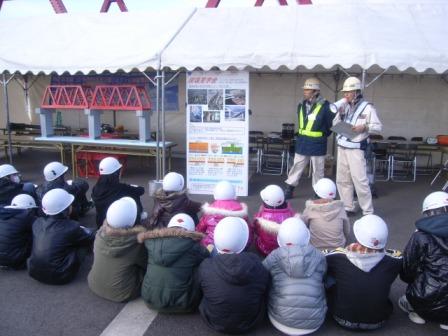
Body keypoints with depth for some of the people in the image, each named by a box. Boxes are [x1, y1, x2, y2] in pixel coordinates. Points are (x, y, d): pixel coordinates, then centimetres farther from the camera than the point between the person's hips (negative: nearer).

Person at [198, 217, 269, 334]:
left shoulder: (206, 266, -27)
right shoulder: (256, 265, -23)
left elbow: (201, 292, -5)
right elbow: (265, 295, -4)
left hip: (214, 321, 0)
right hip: (250, 322, 1)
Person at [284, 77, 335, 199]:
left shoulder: (325, 106, -14)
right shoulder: (301, 105, 4)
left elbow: (332, 124, -7)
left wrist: (322, 136, -2)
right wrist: (301, 135, 12)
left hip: (317, 144, -5)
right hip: (302, 143, 5)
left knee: (318, 170, 8)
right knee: (296, 167, 12)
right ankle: (289, 189, 22)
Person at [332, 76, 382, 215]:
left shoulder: (367, 107, -7)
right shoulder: (344, 106, 8)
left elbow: (378, 127, -6)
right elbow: (335, 125, 12)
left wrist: (364, 127, -21)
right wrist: (340, 115, -5)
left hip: (355, 149, -6)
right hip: (341, 148, 6)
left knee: (360, 180, -6)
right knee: (342, 180, 11)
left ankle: (368, 212, 4)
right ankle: (349, 207, 24)